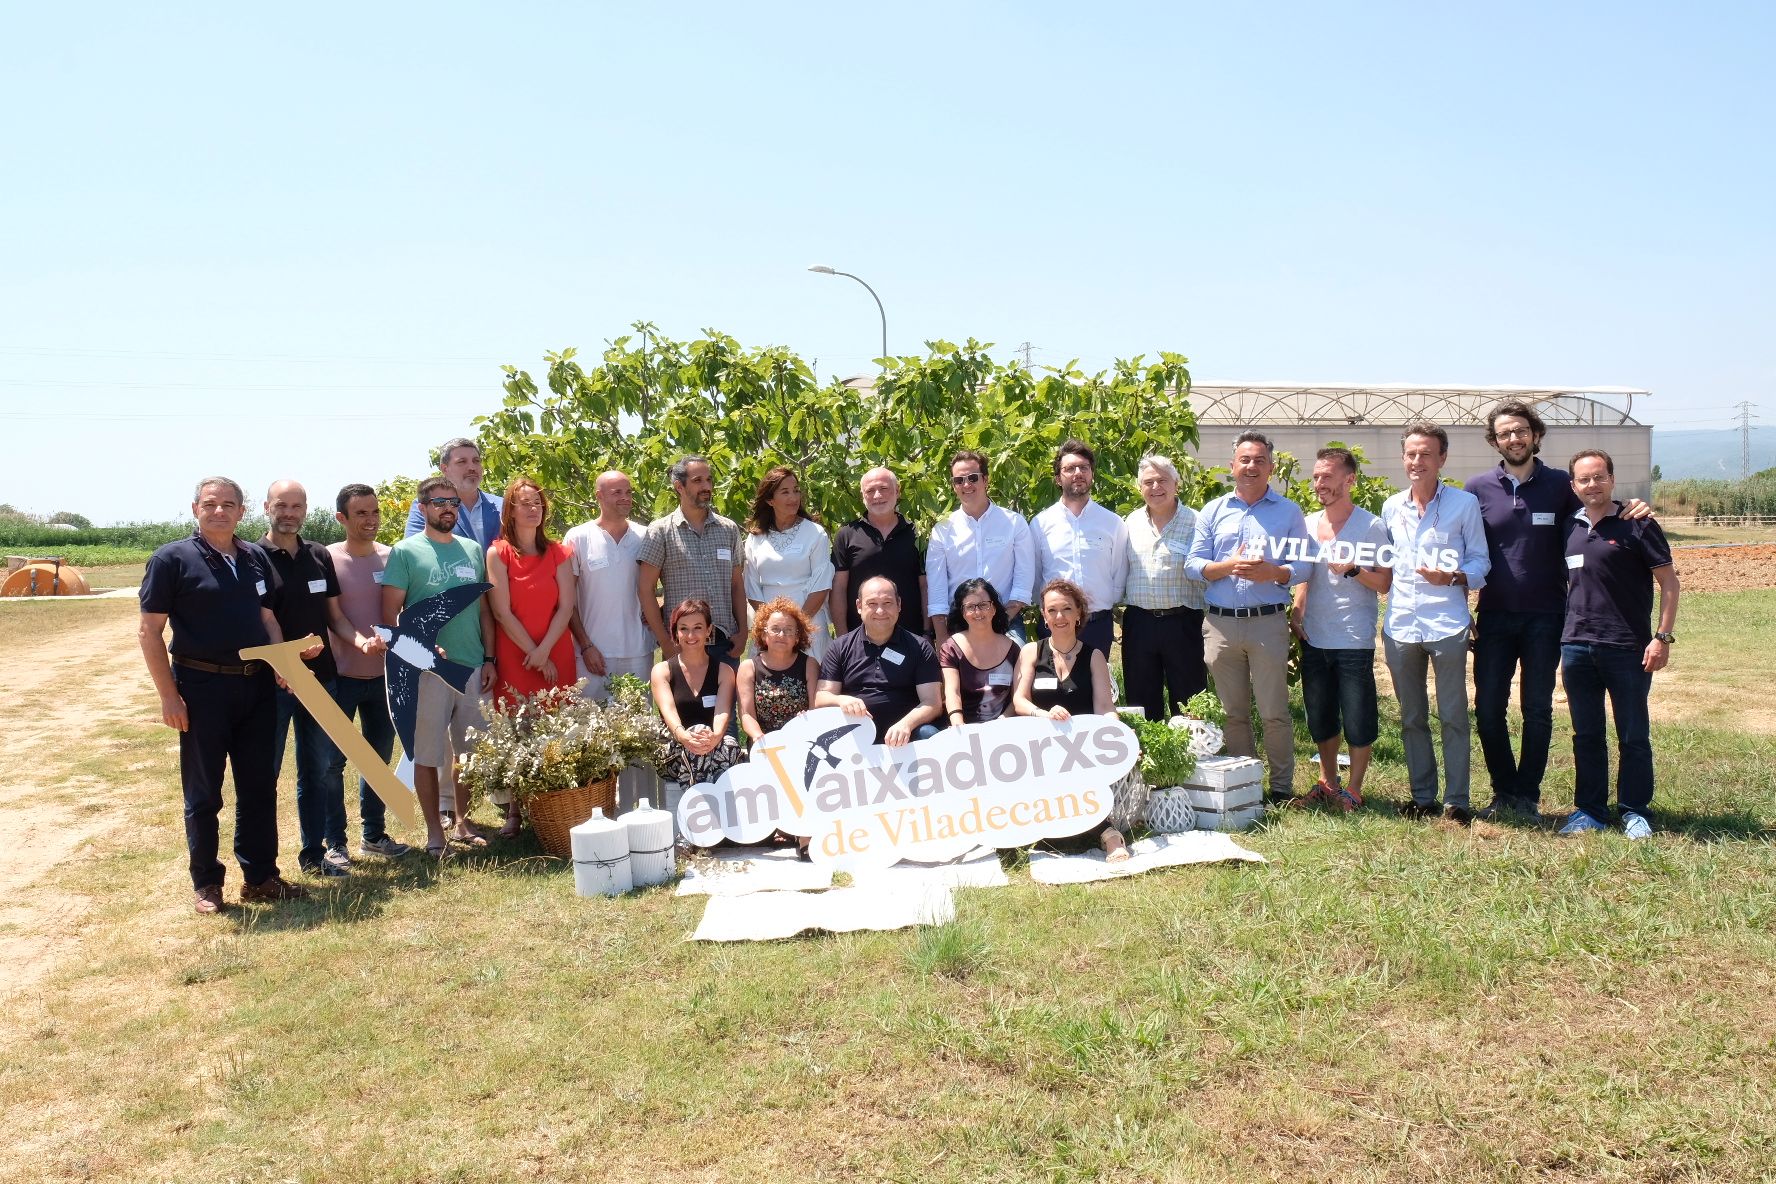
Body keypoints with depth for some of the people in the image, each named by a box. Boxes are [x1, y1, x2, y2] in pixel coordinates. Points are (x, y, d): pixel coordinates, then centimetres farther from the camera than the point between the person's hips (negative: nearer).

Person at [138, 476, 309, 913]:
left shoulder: (256, 558, 8)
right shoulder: (172, 559, -7)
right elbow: (149, 631, -8)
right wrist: (168, 695, -12)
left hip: (256, 686, 5)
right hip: (202, 686, -5)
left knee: (260, 786, 11)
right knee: (204, 793, 6)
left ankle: (260, 876, 22)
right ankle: (206, 884, 19)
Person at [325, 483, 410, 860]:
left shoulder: (391, 558, 2)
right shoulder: (327, 559, -9)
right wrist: (361, 641, -27)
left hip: (382, 674, 4)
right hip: (340, 674, -4)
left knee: (379, 756, 14)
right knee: (333, 760, 3)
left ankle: (373, 834, 28)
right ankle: (334, 841, 14)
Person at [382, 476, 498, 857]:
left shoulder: (473, 550, 11)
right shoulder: (405, 552, -3)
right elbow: (389, 613, -7)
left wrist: (489, 658, 8)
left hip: (473, 667, 5)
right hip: (428, 669, -4)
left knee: (471, 751, 11)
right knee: (427, 754, 2)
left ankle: (462, 821, 27)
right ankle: (434, 832, 14)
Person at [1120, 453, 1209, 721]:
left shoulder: (1194, 522, -3)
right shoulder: (1132, 522, 10)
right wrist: (1119, 603, 12)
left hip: (1183, 622, -4)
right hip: (1138, 622, 4)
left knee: (1188, 704, 3)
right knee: (1141, 702, 11)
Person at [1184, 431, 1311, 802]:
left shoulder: (1288, 512, 6)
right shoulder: (1212, 511, 11)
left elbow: (1304, 565, 0)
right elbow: (1192, 565, 4)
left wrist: (1272, 572, -18)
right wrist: (1229, 566, -13)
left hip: (1268, 622, -2)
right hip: (1219, 622, 3)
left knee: (1274, 711, -1)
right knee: (1232, 711, 10)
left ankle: (1282, 786, 10)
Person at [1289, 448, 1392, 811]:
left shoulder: (1371, 526, -6)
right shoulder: (1308, 524, 9)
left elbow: (1384, 583, -7)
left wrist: (1352, 569, -23)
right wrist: (1296, 613, 6)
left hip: (1354, 641, -5)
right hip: (1313, 639, 5)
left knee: (1358, 720, 1)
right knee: (1319, 719, 13)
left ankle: (1354, 790, 14)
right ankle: (1327, 782, 28)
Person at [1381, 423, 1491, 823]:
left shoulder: (1464, 503, 1)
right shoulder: (1390, 508, 13)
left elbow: (1480, 561, 0)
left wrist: (1452, 577, -17)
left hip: (1447, 624, -4)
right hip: (1400, 625, 4)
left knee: (1453, 715, 0)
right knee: (1411, 717, 10)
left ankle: (1456, 800, 9)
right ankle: (1422, 797, 20)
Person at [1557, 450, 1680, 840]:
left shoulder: (1637, 525, -5)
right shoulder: (1571, 526, 9)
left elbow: (1668, 581, -4)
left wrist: (1663, 637, -11)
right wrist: (1562, 635, 12)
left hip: (1628, 648, -4)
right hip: (1576, 646, 5)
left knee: (1634, 736, 5)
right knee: (1586, 735, 10)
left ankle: (1635, 812, 15)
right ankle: (1589, 811, 19)